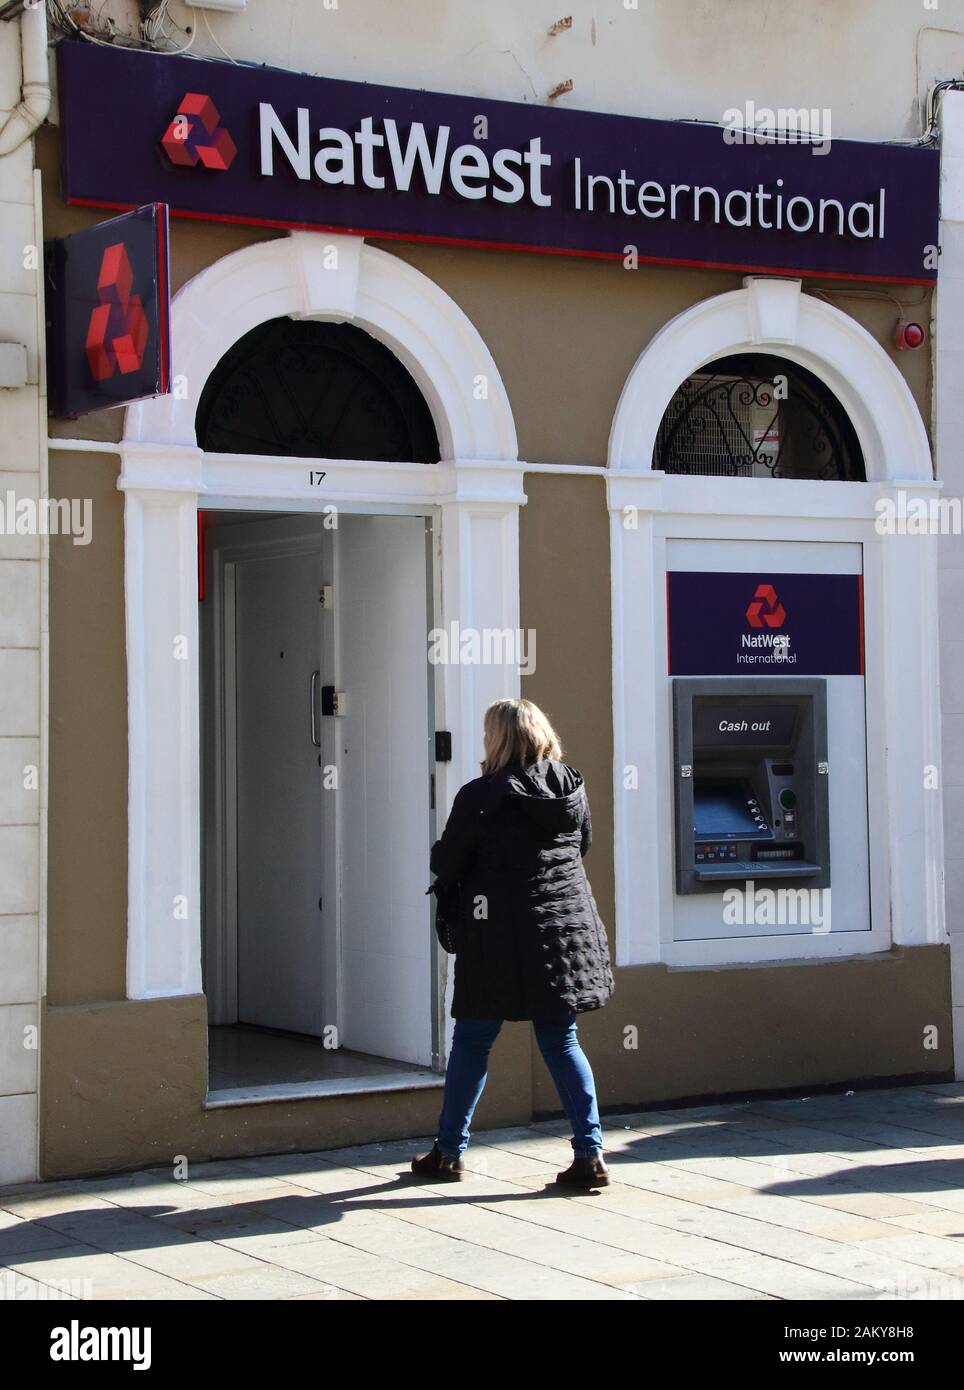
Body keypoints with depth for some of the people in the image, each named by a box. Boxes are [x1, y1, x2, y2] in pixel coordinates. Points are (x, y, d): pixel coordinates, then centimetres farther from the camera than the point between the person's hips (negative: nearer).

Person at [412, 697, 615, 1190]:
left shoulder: (480, 797, -11)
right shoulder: (571, 789, 4)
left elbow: (445, 865, -4)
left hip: (499, 936, -4)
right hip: (567, 925, 4)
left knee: (471, 1043, 9)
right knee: (562, 1043, 10)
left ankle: (448, 1152, 18)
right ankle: (590, 1153, 3)